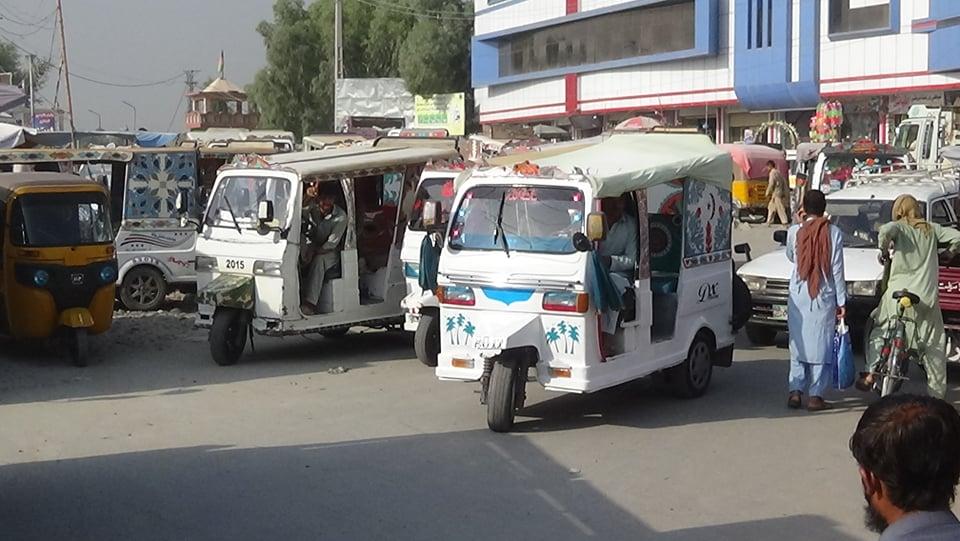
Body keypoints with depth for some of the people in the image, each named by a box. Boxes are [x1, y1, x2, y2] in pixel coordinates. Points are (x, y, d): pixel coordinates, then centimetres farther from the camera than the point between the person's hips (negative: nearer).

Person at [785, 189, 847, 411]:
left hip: (798, 297, 1)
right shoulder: (833, 233, -7)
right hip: (824, 297, -1)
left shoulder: (794, 231, -4)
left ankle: (795, 391, 6)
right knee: (821, 345, 5)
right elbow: (837, 270, -5)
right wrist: (841, 301, 1)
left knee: (798, 343, 12)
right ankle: (815, 395, 3)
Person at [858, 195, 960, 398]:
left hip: (899, 292, -2)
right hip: (927, 297, 2)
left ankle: (871, 373, 3)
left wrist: (883, 250, -4)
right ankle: (937, 392, 7)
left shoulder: (900, 227, 1)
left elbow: (885, 231, -21)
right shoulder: (931, 229, 10)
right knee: (934, 346, 10)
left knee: (877, 329, 17)